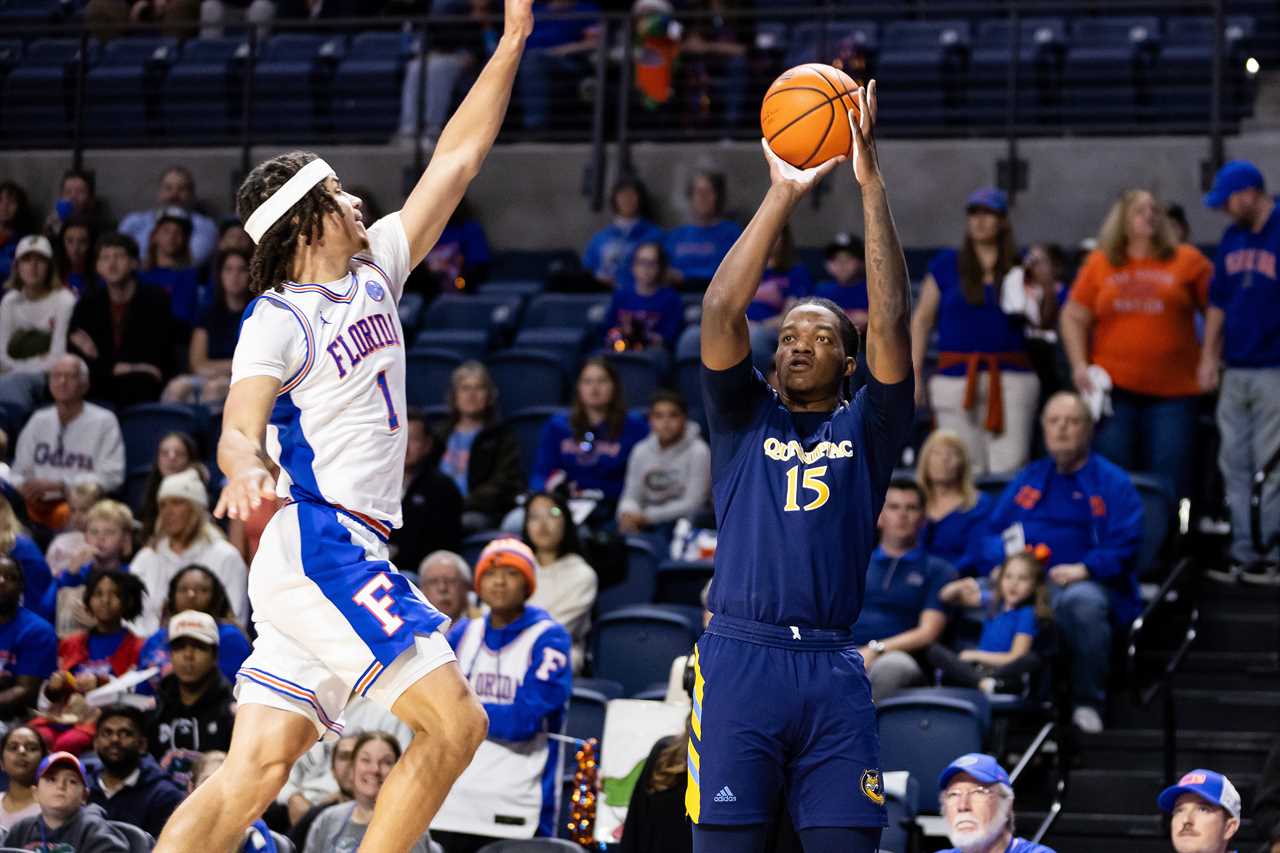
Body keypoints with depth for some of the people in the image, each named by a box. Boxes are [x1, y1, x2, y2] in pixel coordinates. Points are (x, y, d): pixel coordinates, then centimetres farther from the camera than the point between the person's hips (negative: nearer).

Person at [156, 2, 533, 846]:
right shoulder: (277, 317, -5)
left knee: (255, 771, 0)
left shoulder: (374, 272, 17)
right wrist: (247, 471, -41)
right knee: (455, 720, -14)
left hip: (353, 553, 8)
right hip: (317, 544, -8)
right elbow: (239, 428, -17)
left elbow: (457, 159, 20)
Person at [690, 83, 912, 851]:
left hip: (832, 671, 1)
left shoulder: (866, 429, 14)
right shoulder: (744, 419, 14)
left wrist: (872, 185, -6)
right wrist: (783, 195, -5)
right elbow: (722, 313, 0)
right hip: (740, 659, -1)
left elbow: (892, 324, 0)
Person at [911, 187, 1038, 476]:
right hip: (956, 380, 0)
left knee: (1010, 469, -8)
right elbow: (921, 320, 10)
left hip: (1011, 380, 0)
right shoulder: (946, 265, 9)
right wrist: (915, 375, 2)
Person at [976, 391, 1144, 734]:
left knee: (1083, 601, -41)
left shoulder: (1113, 482, 12)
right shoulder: (1027, 480, 25)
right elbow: (991, 534, 21)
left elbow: (1125, 545, 0)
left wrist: (1084, 569, -17)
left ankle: (1088, 704, -23)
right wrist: (1005, 558, -3)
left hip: (1085, 581, -3)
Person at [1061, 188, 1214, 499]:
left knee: (1170, 482, -4)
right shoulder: (1099, 263, 9)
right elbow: (1074, 317, 12)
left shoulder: (1188, 261, 5)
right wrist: (1079, 364, 0)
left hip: (1174, 391, -1)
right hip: (1115, 387, 1)